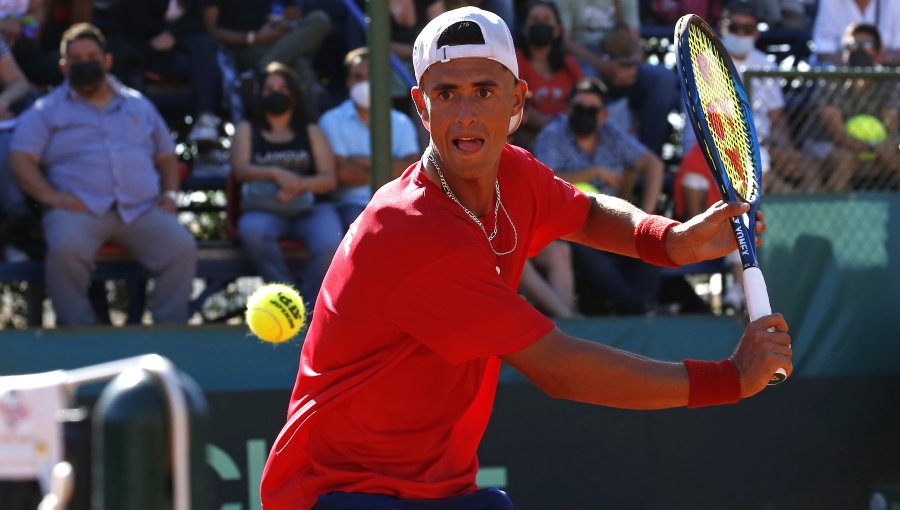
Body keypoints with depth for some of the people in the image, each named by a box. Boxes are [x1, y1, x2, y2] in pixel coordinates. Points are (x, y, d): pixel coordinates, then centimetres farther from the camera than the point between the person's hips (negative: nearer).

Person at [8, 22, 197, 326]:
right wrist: (50, 196, -13)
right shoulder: (48, 110, 16)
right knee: (66, 250, -38)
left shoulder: (138, 104, 26)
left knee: (182, 247, -27)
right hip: (80, 208, -2)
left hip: (142, 210, 3)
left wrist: (170, 193, 9)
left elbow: (166, 155, 30)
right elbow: (21, 159, 4)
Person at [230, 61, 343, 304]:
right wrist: (276, 174, -16)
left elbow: (329, 179, 9)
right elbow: (240, 169, 2)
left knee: (329, 242, -35)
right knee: (251, 230, -38)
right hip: (265, 209, -1)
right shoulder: (247, 130, 21)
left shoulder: (311, 132, 22)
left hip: (311, 207, 1)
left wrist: (300, 185, -13)